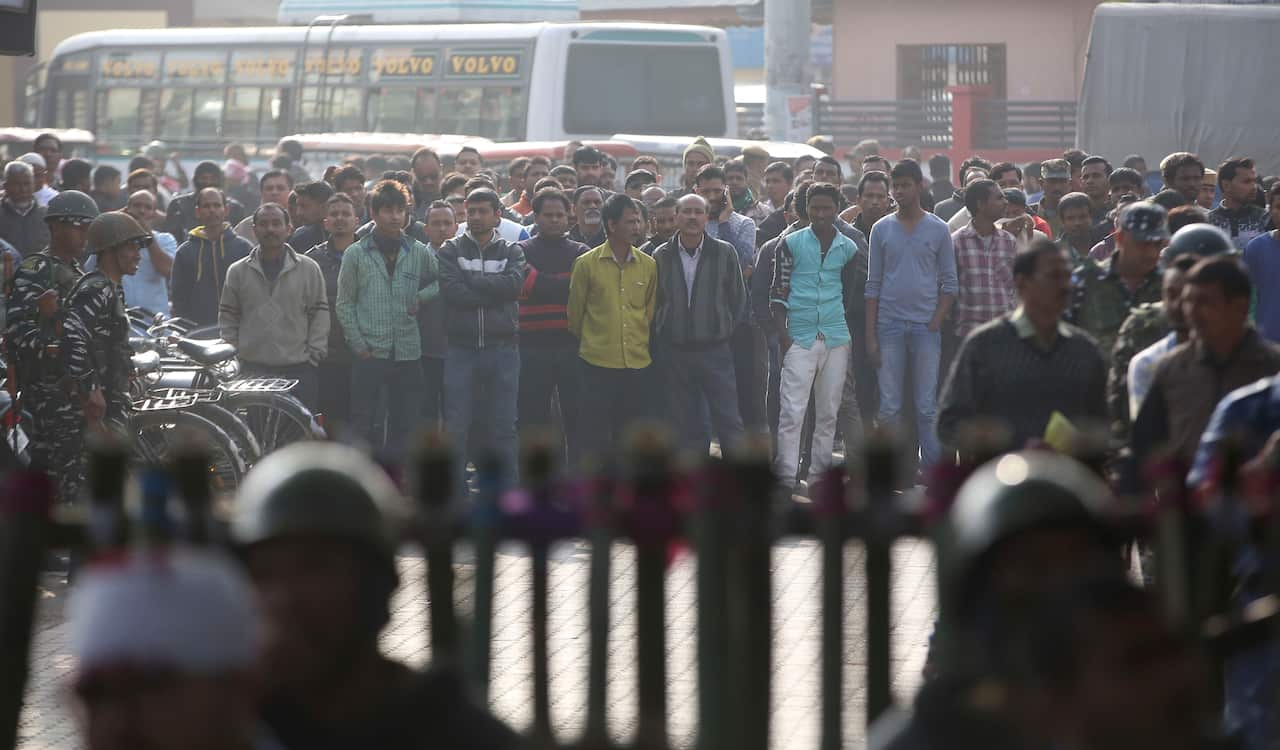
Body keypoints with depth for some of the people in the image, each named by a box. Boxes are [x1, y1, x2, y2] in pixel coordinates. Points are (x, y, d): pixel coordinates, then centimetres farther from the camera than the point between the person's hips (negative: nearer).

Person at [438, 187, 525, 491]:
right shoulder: (451, 251, 6)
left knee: (503, 428, 4)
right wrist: (494, 292, -12)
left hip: (503, 349, 1)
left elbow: (514, 284, -11)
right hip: (462, 349, -1)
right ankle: (454, 497, 4)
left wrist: (471, 281, -9)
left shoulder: (511, 252, 10)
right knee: (455, 428, -2)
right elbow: (452, 291, -11)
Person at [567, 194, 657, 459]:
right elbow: (575, 313, 5)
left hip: (637, 364, 3)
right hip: (597, 365, -3)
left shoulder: (648, 266, 6)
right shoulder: (587, 264, -3)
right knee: (594, 438, -1)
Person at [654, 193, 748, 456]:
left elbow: (738, 298, 7)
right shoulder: (661, 256, 4)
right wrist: (662, 338, 6)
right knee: (687, 427, 5)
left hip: (715, 351, -2)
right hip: (675, 353, 2)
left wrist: (725, 332, 3)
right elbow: (653, 303, 11)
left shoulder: (724, 253, 1)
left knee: (729, 424, -5)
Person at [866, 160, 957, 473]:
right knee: (889, 406, 3)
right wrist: (870, 335, 2)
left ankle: (932, 469, 2)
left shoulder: (938, 230, 4)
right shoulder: (881, 229, 7)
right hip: (889, 326, 1)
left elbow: (949, 283, 5)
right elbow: (873, 284, 8)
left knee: (927, 406, -1)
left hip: (925, 326, -1)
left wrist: (936, 323, -7)